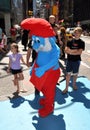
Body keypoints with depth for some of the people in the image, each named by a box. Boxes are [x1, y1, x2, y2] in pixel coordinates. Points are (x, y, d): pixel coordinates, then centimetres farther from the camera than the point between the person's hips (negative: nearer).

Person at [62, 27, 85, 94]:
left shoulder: (82, 42, -5)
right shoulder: (70, 41, -1)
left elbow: (79, 52, -15)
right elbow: (66, 50, -9)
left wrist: (70, 52, -14)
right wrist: (75, 50, -16)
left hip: (76, 60, 0)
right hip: (69, 60, 1)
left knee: (75, 74, 15)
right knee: (68, 74, 4)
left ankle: (74, 84, 38)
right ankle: (66, 88, 11)